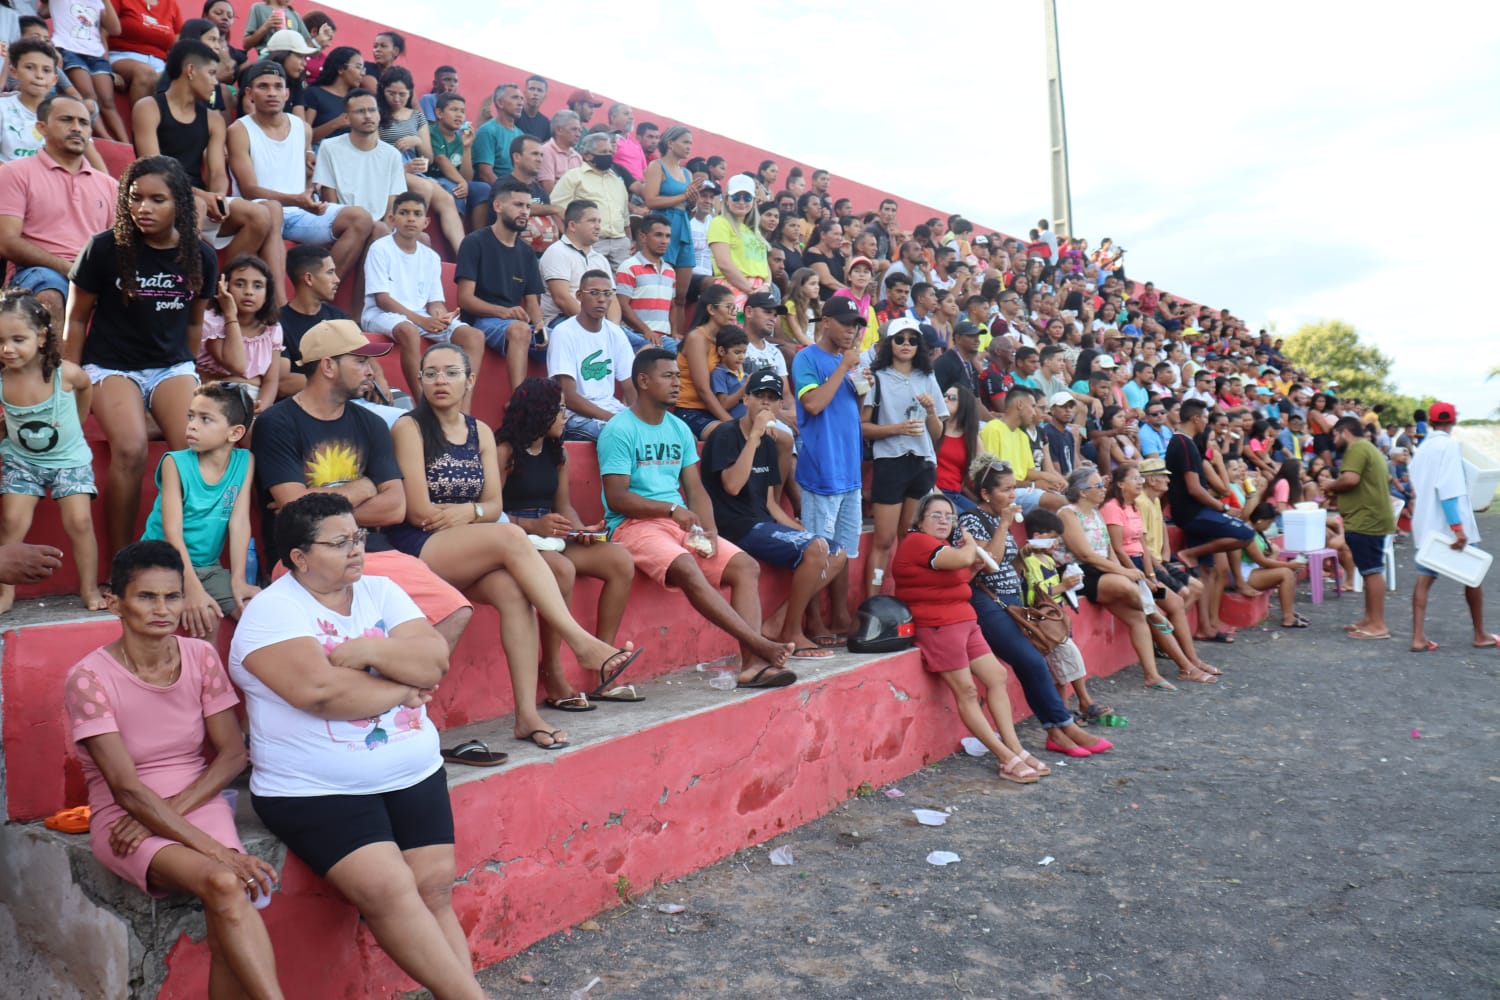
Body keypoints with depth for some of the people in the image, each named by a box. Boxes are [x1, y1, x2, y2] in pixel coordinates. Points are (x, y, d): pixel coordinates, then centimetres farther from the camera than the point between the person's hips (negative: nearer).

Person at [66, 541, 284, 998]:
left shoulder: (201, 656, 0)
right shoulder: (89, 677, -12)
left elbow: (233, 754, 2)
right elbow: (126, 788, -16)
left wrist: (172, 807, -15)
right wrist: (216, 850, -24)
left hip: (198, 802, 3)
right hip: (123, 816, -3)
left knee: (226, 910, -27)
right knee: (222, 884, -31)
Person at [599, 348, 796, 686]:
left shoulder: (680, 429, 16)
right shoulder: (619, 430, -5)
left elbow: (695, 489, 12)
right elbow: (616, 498, -12)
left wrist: (709, 529, -6)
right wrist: (672, 509, -18)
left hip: (681, 523, 7)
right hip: (633, 524, -7)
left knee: (746, 566, -13)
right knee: (687, 568, -35)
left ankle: (752, 663, -24)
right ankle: (760, 644, -33)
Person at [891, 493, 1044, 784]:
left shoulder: (943, 545, 21)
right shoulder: (917, 542, -13)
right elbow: (962, 558, -26)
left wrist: (975, 567, 7)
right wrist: (969, 544, -4)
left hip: (964, 622, 11)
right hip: (939, 626, -11)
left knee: (997, 676, 6)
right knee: (967, 692, -7)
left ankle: (1015, 750, 9)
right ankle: (1008, 758, -4)